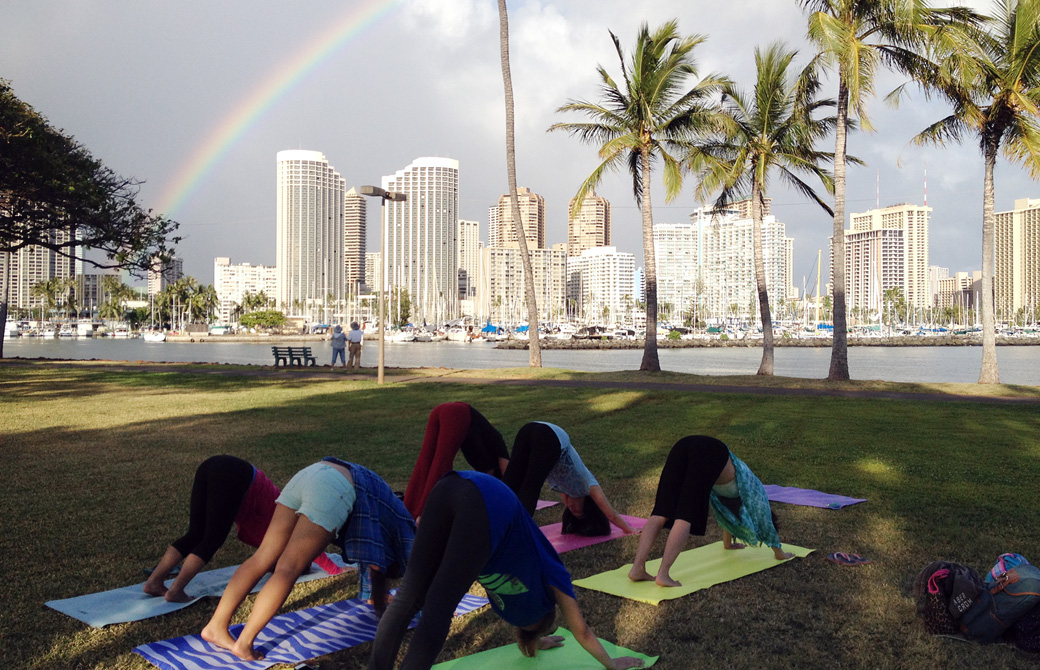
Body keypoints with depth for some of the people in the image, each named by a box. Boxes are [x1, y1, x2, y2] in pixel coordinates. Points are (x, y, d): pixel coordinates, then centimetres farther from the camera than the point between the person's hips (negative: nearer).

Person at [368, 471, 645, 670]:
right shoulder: (551, 574, 29)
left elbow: (516, 615, 62)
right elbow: (581, 630, 41)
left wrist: (532, 641, 79)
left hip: (449, 488, 6)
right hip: (487, 505, -6)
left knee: (409, 595, 2)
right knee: (438, 609, -6)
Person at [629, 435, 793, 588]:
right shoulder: (754, 488, 31)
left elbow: (726, 512, 59)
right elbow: (765, 520, 38)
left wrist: (728, 543, 75)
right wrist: (779, 552, 52)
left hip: (683, 446, 6)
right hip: (710, 453, -6)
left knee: (661, 511, -5)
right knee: (686, 515, -13)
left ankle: (637, 568, -16)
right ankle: (663, 574, -25)